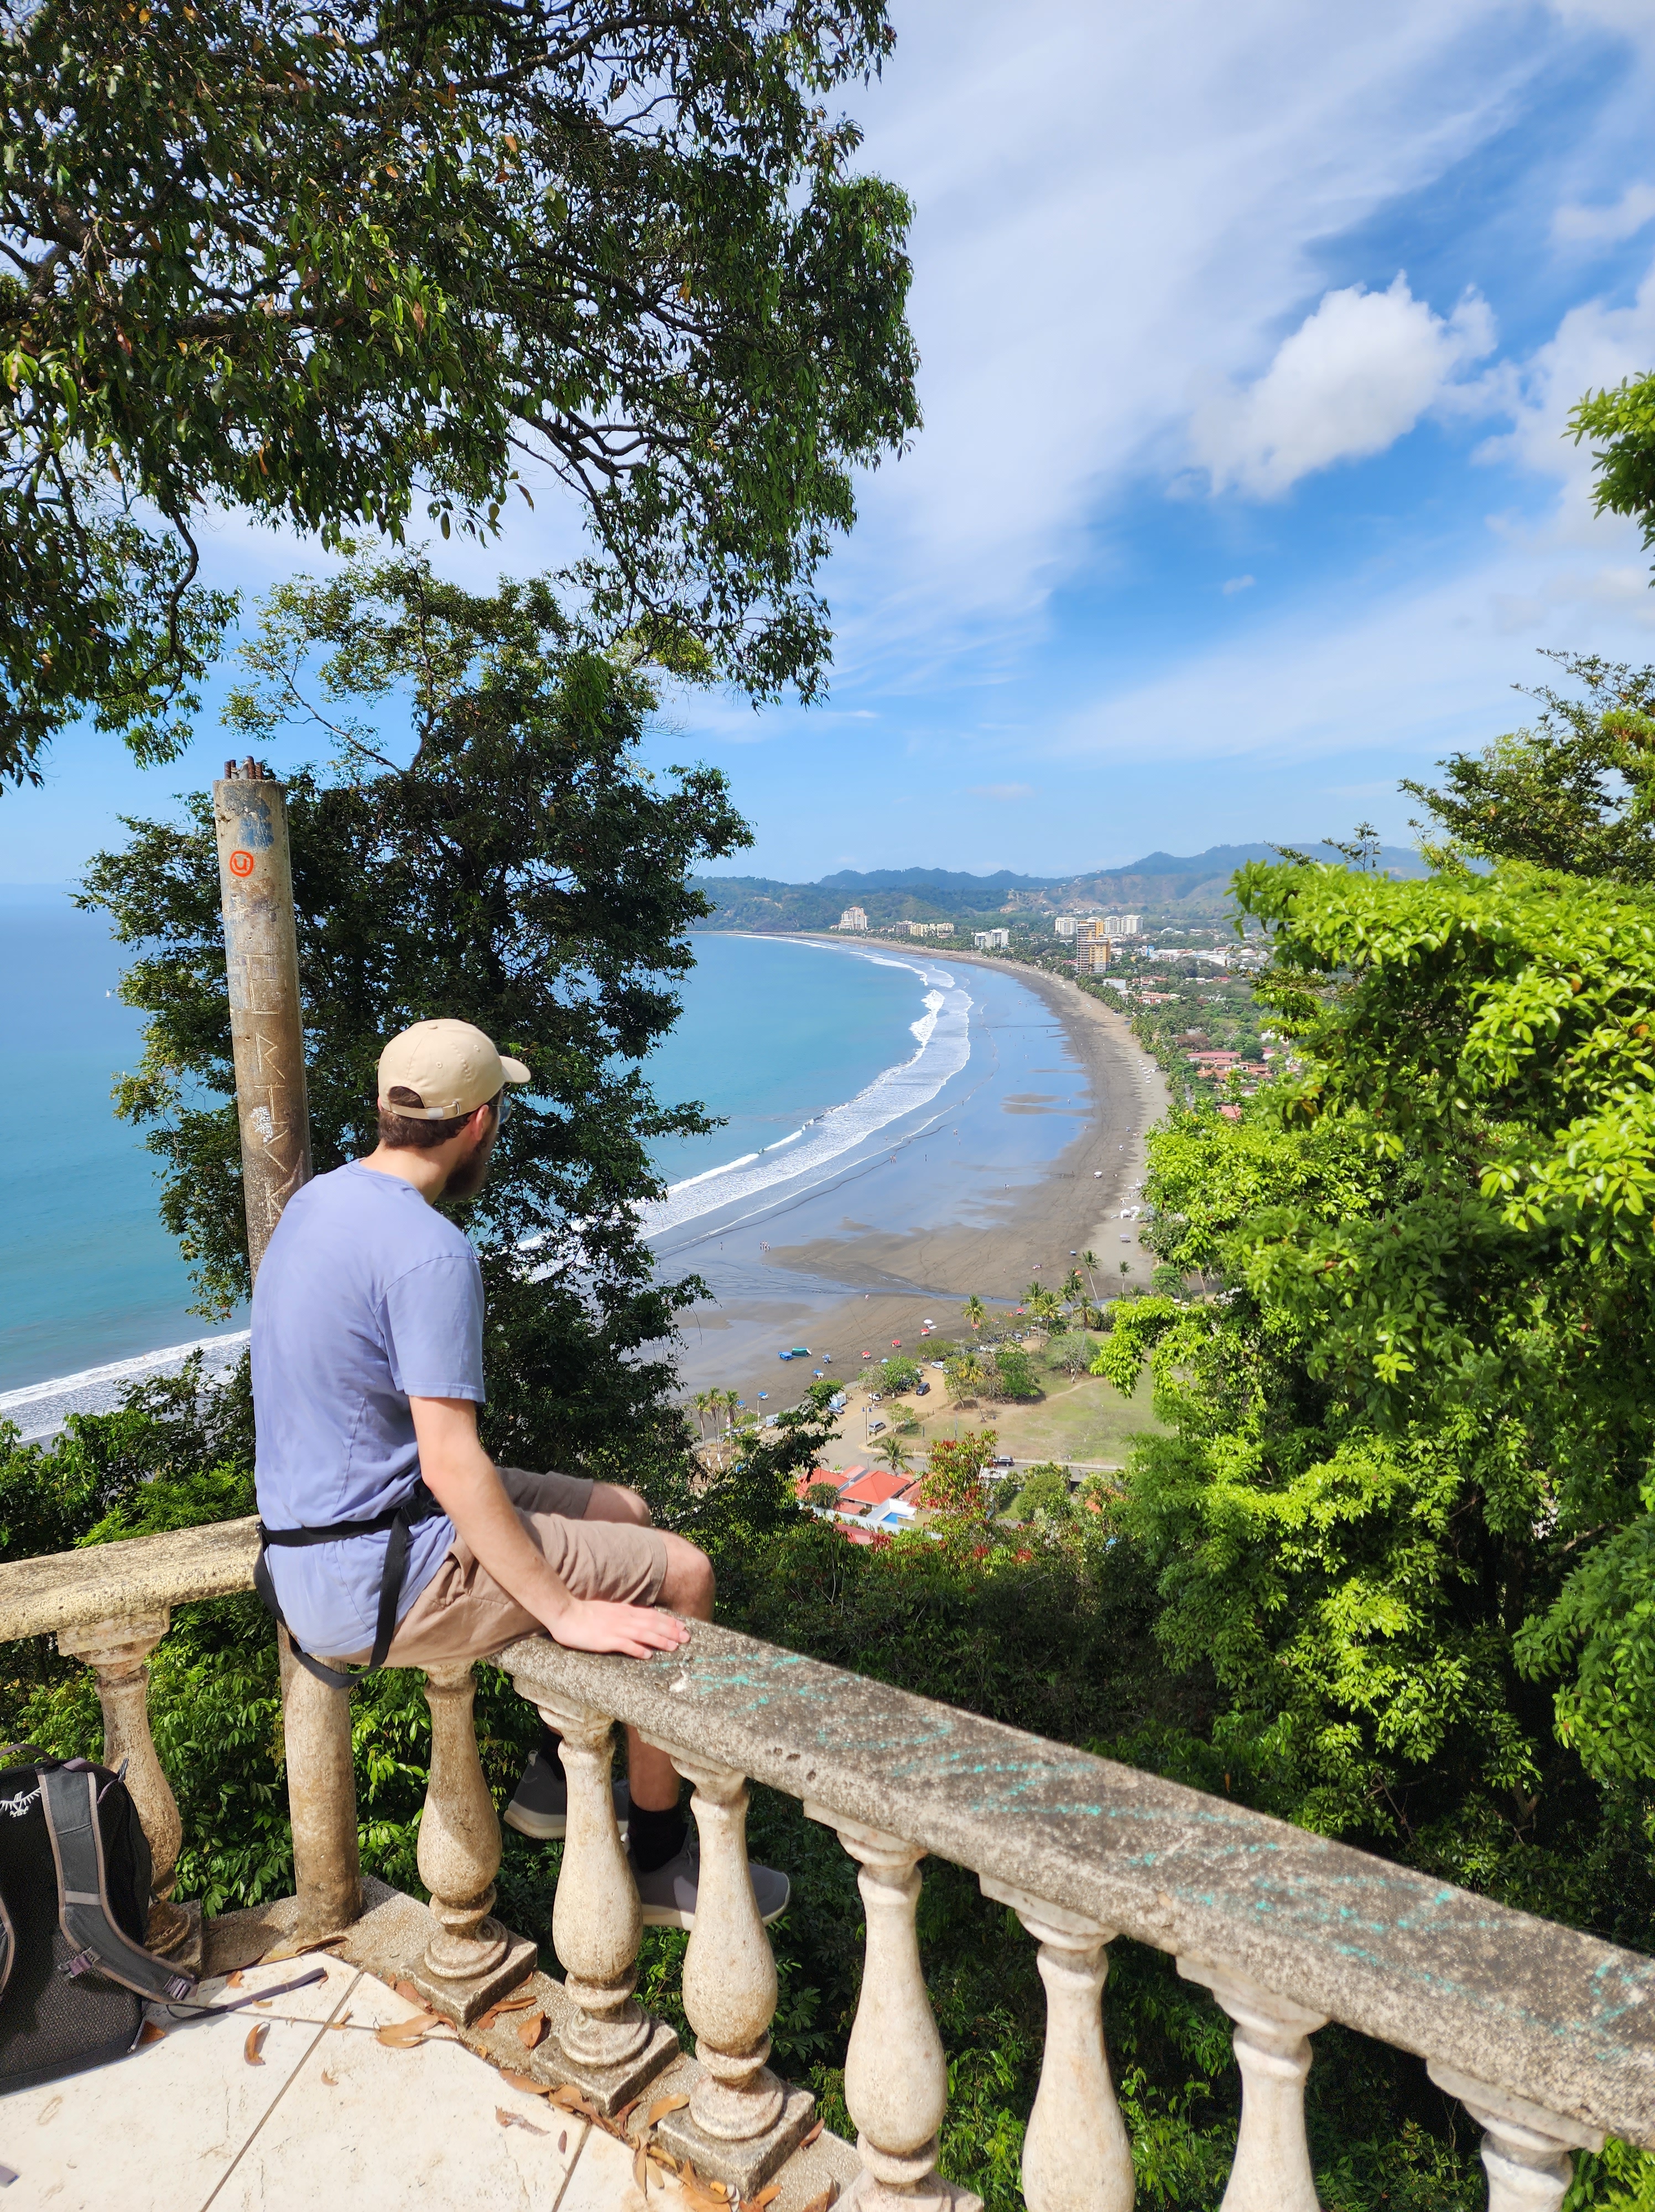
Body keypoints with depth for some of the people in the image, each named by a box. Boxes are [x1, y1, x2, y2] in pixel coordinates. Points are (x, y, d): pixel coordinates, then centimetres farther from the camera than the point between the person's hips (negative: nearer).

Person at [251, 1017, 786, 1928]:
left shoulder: (317, 1201, 6)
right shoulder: (429, 1252, -25)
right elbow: (452, 1464, -28)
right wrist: (566, 1612, -20)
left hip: (316, 1534, 10)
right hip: (378, 1584, -10)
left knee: (620, 1512, 19)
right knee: (680, 1575, -5)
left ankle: (556, 1776, 31)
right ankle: (656, 1861, 12)